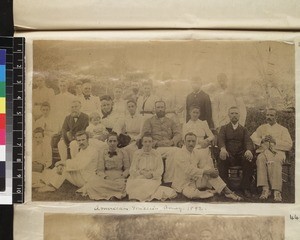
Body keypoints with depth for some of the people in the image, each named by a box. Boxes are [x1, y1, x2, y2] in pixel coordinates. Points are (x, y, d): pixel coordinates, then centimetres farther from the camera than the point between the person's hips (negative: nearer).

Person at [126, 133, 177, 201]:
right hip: (139, 178, 2)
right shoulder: (137, 153, 10)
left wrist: (152, 174, -17)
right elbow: (132, 170, 5)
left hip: (153, 179, -2)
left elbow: (160, 170, 3)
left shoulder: (157, 154, 8)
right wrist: (141, 172, -15)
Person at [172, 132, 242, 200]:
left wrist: (211, 171, -21)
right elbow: (189, 170, -26)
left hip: (195, 180, 7)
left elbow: (204, 164, 3)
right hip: (183, 184, -7)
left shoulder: (195, 152, 8)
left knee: (211, 172, -13)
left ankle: (227, 191, -13)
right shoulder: (179, 153, -17)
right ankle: (210, 193, -11)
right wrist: (206, 171, -26)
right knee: (192, 194, -37)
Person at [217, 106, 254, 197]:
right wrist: (223, 149, -28)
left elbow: (248, 141, 2)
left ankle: (246, 188, -16)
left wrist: (249, 150, -24)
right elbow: (220, 139, -3)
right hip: (228, 155, -1)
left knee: (250, 160, -31)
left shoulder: (244, 129, 21)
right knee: (221, 159, -35)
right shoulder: (224, 128, 18)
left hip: (241, 155, 1)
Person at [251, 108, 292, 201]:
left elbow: (289, 145, 5)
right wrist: (262, 140, -7)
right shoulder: (261, 128, 26)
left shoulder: (283, 129, 17)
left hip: (277, 152, -2)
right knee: (261, 159, -36)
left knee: (275, 162, -38)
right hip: (264, 151, 2)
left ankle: (277, 191, -42)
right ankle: (265, 189, -40)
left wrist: (275, 141, -7)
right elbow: (252, 138, 12)